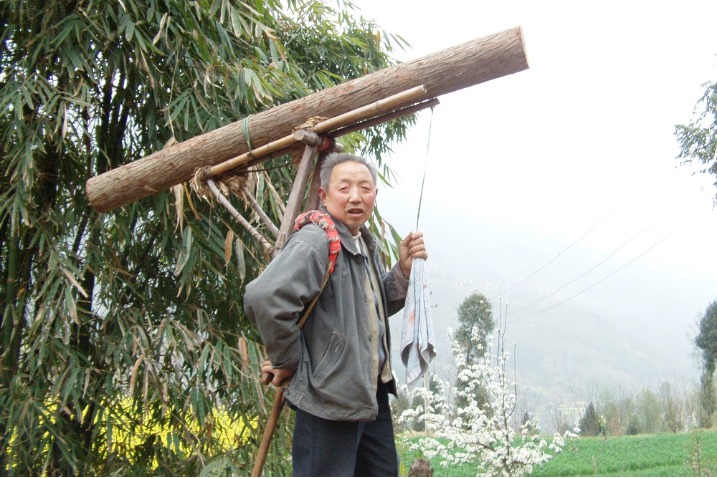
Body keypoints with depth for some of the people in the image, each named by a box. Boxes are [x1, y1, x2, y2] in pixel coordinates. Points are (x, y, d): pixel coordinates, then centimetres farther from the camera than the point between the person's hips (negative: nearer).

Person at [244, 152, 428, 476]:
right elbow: (264, 298, -36)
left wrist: (404, 269, 2)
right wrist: (287, 361, -22)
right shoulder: (316, 242, -22)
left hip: (371, 394, 10)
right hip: (329, 399, -10)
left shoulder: (365, 244, 11)